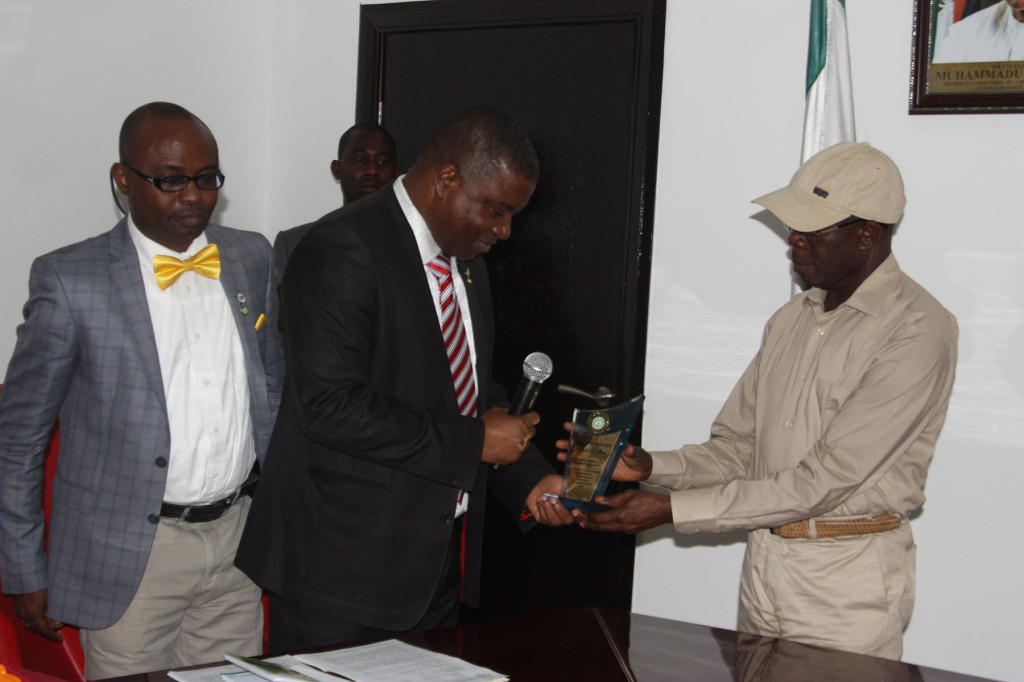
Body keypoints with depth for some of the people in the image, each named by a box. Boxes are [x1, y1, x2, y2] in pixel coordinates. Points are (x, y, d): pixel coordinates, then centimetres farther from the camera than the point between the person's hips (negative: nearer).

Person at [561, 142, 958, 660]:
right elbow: (737, 447, 11)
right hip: (763, 564, 7)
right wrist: (650, 466, -8)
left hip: (847, 578, -6)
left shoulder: (917, 331, -16)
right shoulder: (791, 319, 10)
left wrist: (673, 510, -20)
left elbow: (825, 480, -21)